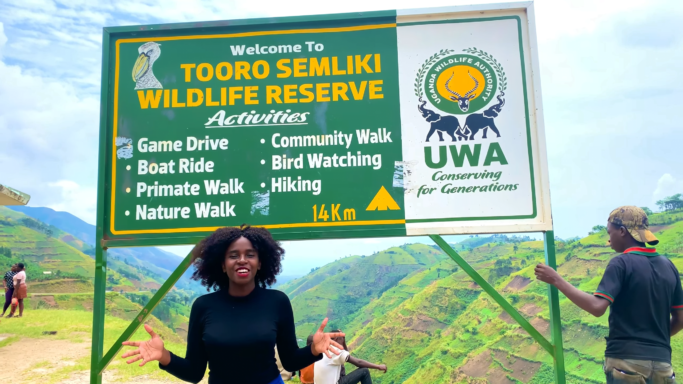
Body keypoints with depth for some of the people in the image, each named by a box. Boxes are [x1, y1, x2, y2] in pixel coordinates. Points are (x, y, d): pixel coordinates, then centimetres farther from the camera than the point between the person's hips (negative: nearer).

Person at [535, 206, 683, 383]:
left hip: (627, 360, -6)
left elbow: (597, 307, -23)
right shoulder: (668, 266, 7)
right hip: (662, 363, 6)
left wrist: (556, 280, -18)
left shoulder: (621, 263, -12)